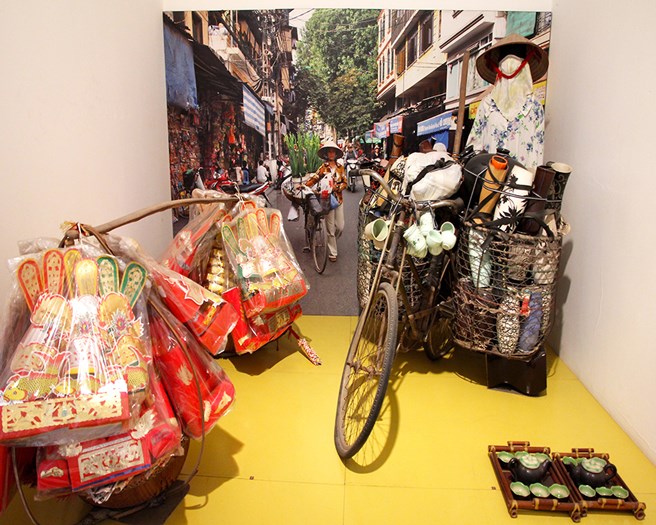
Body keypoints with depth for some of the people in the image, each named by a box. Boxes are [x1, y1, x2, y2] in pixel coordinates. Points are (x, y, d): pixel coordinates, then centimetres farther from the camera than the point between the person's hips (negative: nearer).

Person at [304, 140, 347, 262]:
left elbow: (345, 182, 6)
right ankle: (332, 253, 10)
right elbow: (314, 179, -6)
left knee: (340, 227, 6)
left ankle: (332, 241, 37)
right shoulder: (323, 168, -1)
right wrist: (303, 186, -20)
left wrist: (338, 187, -12)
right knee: (330, 228, 0)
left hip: (339, 199, 3)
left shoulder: (340, 168, 7)